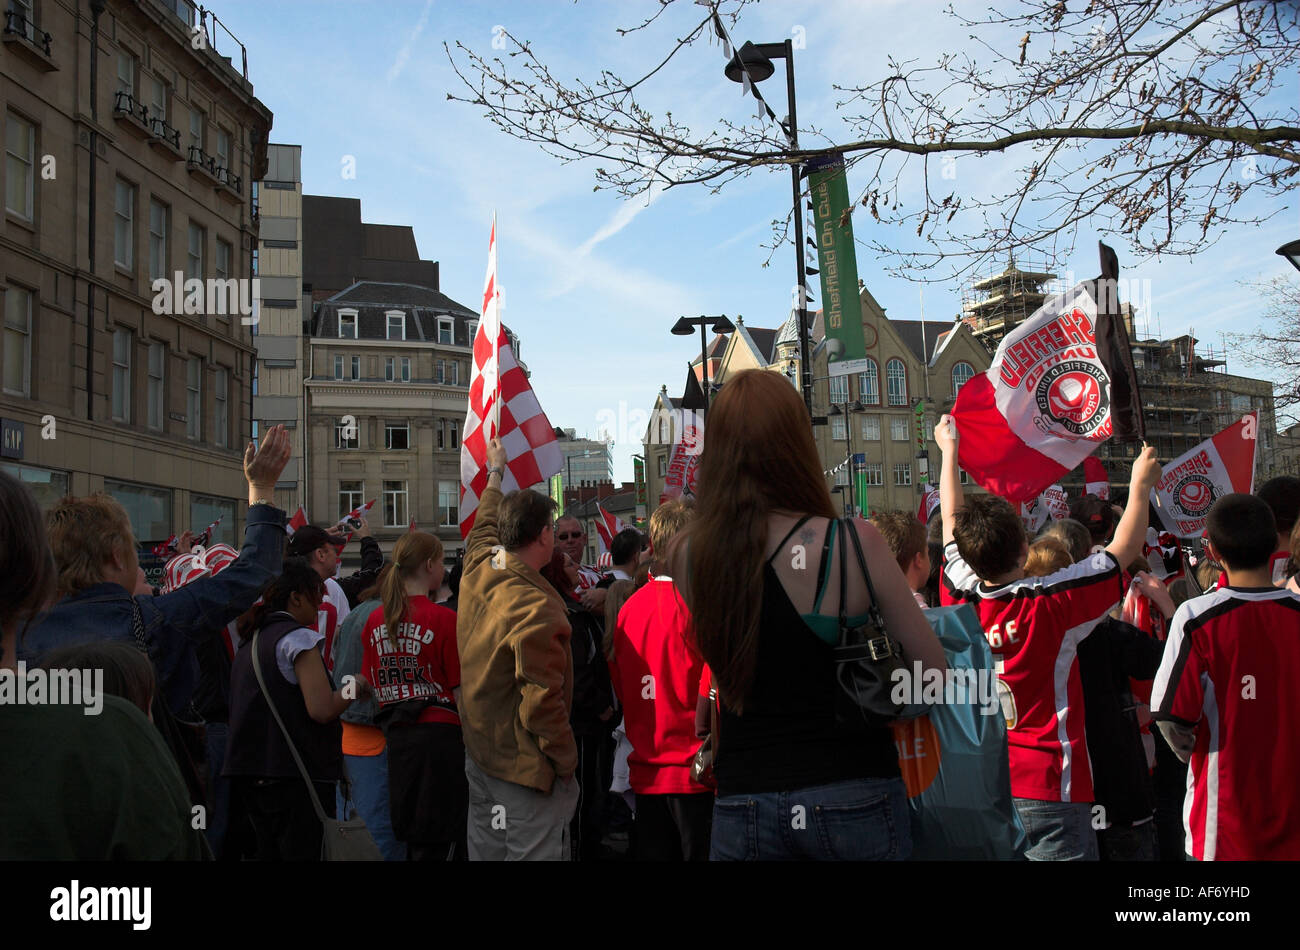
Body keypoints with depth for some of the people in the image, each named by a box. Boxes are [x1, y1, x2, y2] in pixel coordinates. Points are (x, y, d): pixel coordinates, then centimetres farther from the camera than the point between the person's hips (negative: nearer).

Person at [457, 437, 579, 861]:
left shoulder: (477, 570, -3)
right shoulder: (536, 608, -27)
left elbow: (485, 524, 21)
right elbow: (541, 705, -26)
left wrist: (495, 471, 37)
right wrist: (567, 762, -11)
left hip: (478, 757, 9)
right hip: (525, 769, -8)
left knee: (485, 850, 19)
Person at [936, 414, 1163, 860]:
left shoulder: (961, 601, -3)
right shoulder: (1051, 604, -14)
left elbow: (952, 522, 13)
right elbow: (1124, 549, 0)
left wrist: (949, 450, 27)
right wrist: (1141, 484, 16)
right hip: (1048, 789, -5)